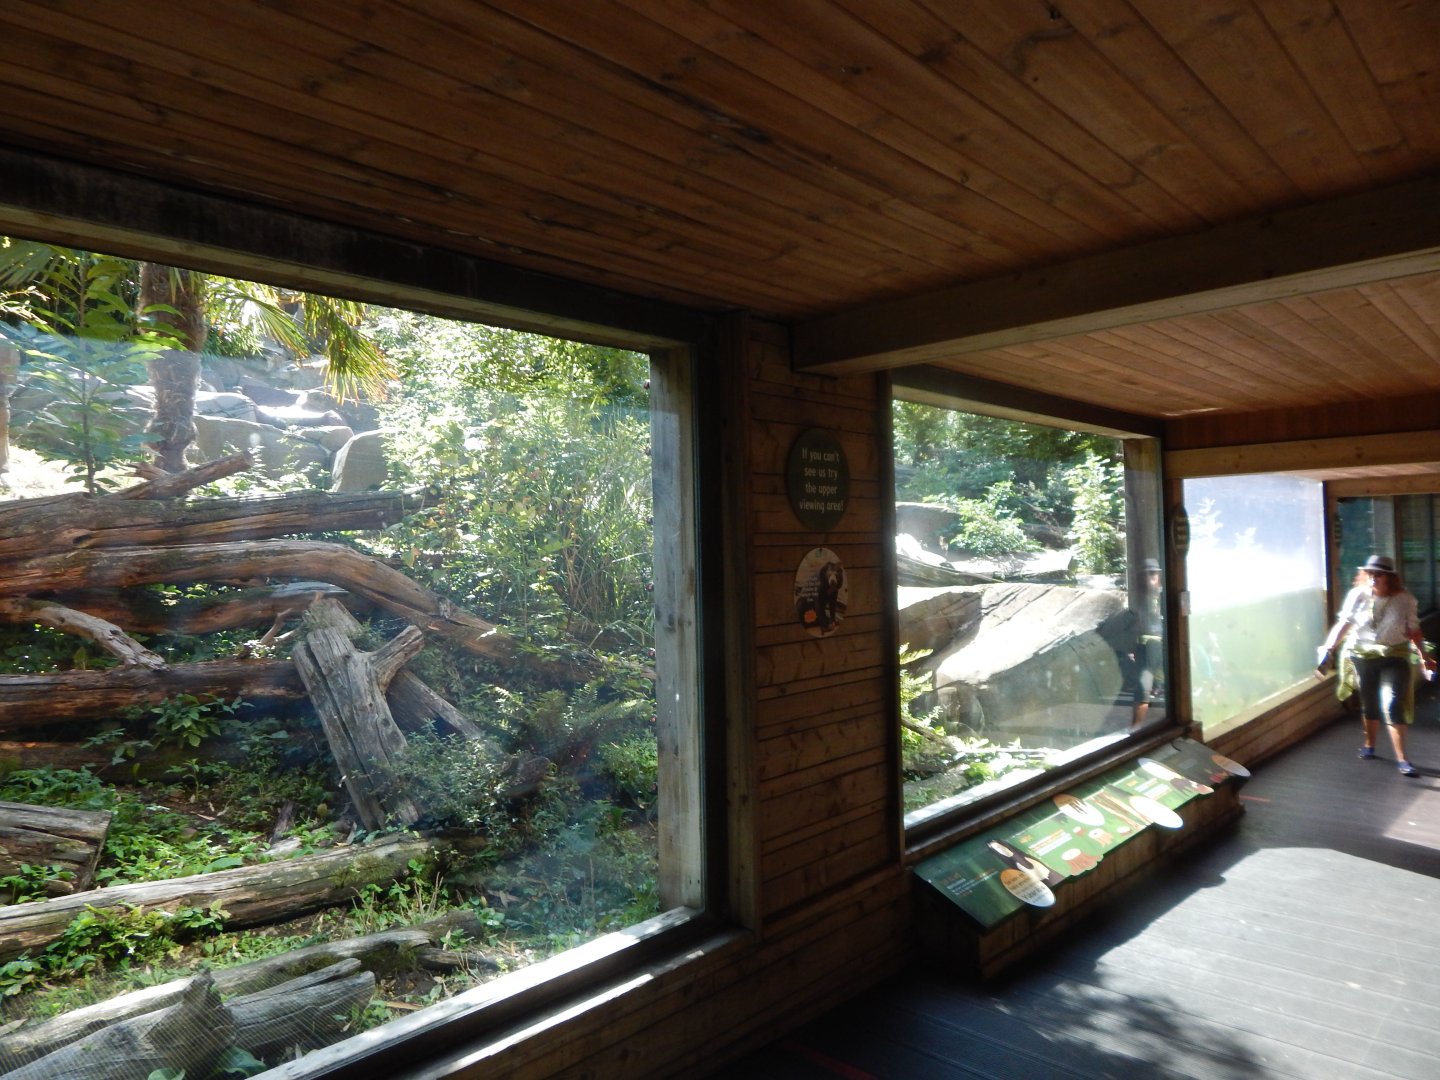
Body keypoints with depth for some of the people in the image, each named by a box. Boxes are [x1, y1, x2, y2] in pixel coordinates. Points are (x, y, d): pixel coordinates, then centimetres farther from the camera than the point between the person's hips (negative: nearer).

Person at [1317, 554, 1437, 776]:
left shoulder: (1405, 598, -6)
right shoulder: (1358, 595, -8)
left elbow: (1413, 630, 3)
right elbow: (1343, 624, -6)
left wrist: (1424, 656, -3)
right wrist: (1328, 649, -15)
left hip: (1394, 658, -1)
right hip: (1362, 656, 1)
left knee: (1392, 705, -13)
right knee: (1369, 703, 14)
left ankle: (1402, 759, -9)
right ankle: (1369, 745, 35)